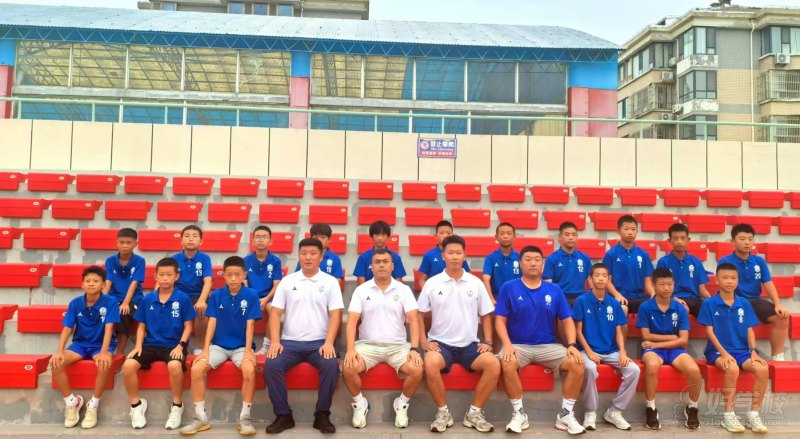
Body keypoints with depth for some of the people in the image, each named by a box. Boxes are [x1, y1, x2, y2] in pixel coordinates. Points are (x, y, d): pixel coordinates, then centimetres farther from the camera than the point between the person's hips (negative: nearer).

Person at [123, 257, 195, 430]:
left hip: (174, 345, -3)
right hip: (151, 344, 4)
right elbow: (142, 326, 12)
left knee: (175, 366, -36)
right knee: (128, 366, -23)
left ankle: (177, 406, -10)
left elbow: (188, 326, 0)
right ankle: (136, 404, 2)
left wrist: (181, 345, -14)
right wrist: (138, 345, -2)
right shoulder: (147, 299, 6)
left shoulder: (183, 299, -3)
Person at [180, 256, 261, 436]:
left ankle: (245, 418, -15)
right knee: (196, 369, -23)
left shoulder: (251, 295, -5)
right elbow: (212, 323, -2)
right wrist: (205, 350, -9)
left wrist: (248, 351, -17)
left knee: (249, 370, -32)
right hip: (218, 345, 2)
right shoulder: (216, 295, 0)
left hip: (241, 346, -2)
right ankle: (201, 418, -8)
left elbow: (250, 325, -8)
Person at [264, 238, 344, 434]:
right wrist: (275, 341, -9)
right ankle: (283, 415, -9)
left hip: (319, 342, -1)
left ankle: (322, 415, -12)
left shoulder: (330, 282, 5)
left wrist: (328, 343, -16)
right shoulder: (287, 281, 9)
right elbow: (275, 313, 5)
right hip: (290, 342, 2)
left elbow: (335, 315, -2)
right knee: (271, 365, -26)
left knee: (331, 365, -31)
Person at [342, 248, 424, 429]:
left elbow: (413, 320, -3)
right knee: (348, 368, -29)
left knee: (417, 370, -27)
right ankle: (359, 403, 1)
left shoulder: (403, 290, 4)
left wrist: (414, 349, -17)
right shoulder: (361, 290, 4)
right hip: (368, 344, 0)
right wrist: (350, 349, -18)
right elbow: (352, 321, -4)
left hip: (397, 345, 0)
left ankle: (402, 404, 3)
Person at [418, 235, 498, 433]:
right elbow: (419, 314, 6)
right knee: (430, 364, -35)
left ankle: (474, 413, -7)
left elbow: (485, 315, 12)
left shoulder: (476, 283, 6)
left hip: (469, 344, 2)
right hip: (440, 342, -2)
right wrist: (423, 341, -5)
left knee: (493, 364, -25)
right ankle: (443, 412, -11)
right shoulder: (432, 283, 1)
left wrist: (487, 342, 0)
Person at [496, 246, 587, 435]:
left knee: (578, 364, -21)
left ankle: (566, 415, -5)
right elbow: (500, 320, -4)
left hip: (548, 346, 3)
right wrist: (507, 345, -20)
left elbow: (567, 320, 7)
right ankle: (518, 414, -14)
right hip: (518, 345, -3)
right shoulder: (508, 288, -1)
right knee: (507, 364, -35)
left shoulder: (554, 290, 8)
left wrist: (571, 345, -10)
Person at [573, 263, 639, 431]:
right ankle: (590, 412, -13)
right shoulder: (582, 300, -4)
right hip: (589, 350, -4)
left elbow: (619, 332, 7)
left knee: (634, 370, -20)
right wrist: (589, 352, -16)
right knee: (590, 369, -36)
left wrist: (622, 352, -10)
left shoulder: (614, 303, 6)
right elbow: (578, 331, -5)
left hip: (611, 351, 4)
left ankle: (615, 411, -3)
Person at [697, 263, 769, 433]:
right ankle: (728, 415, -20)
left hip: (741, 350, 4)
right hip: (718, 351, -4)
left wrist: (753, 351, -8)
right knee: (732, 369, -35)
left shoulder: (744, 303, 10)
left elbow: (749, 330, 7)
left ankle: (754, 414, -10)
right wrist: (723, 352, -17)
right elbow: (710, 331, -6)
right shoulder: (709, 303, -2)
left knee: (763, 369, -24)